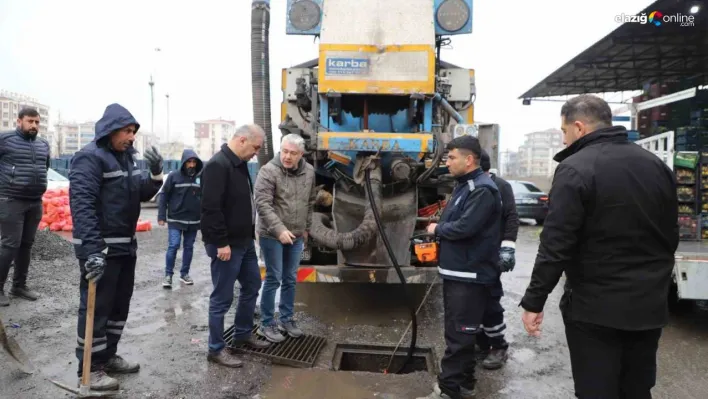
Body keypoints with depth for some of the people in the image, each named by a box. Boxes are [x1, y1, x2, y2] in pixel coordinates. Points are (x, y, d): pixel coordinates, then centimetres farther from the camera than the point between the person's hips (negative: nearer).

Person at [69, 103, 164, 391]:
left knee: (120, 304, 16)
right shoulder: (90, 157, -15)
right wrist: (92, 249, -31)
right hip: (100, 247, -9)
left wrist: (155, 174, -7)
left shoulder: (126, 157, 12)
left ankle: (108, 356, 30)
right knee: (96, 306, 0)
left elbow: (143, 194, 14)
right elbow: (83, 205, -24)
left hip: (126, 245, 9)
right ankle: (90, 368, 13)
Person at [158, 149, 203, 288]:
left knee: (189, 247, 10)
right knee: (173, 246, -7)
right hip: (175, 219, -3)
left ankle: (184, 273, 23)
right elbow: (164, 196, -4)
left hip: (193, 221, 3)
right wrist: (161, 216, -9)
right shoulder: (174, 176, -5)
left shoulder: (200, 177, 2)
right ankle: (168, 275, 7)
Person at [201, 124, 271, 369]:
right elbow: (211, 208, -25)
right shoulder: (218, 165, -19)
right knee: (222, 297, 0)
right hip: (227, 244, -10)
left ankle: (243, 335, 34)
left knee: (252, 285, 19)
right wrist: (221, 242, -25)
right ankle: (216, 349, 14)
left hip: (244, 241, 10)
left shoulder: (239, 164, 12)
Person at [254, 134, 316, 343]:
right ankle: (267, 324, 14)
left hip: (296, 236, 6)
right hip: (272, 235, -5)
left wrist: (306, 228, 16)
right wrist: (279, 229, -28)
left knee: (290, 279, 14)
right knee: (273, 279, 0)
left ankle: (287, 319, 29)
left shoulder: (309, 172, 2)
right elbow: (263, 205, -20)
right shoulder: (269, 171, -15)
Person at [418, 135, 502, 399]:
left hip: (470, 276, -10)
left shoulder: (483, 190, -17)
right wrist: (437, 233, 3)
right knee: (459, 332, 18)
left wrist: (437, 229, -9)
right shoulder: (464, 186, 15)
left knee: (458, 335, -2)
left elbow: (464, 227, -25)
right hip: (456, 272, 10)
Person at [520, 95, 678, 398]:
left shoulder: (575, 169, -16)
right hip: (650, 305, 7)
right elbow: (671, 236, 15)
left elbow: (555, 246, -20)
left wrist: (533, 302, -12)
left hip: (596, 308, -7)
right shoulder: (657, 165, 7)